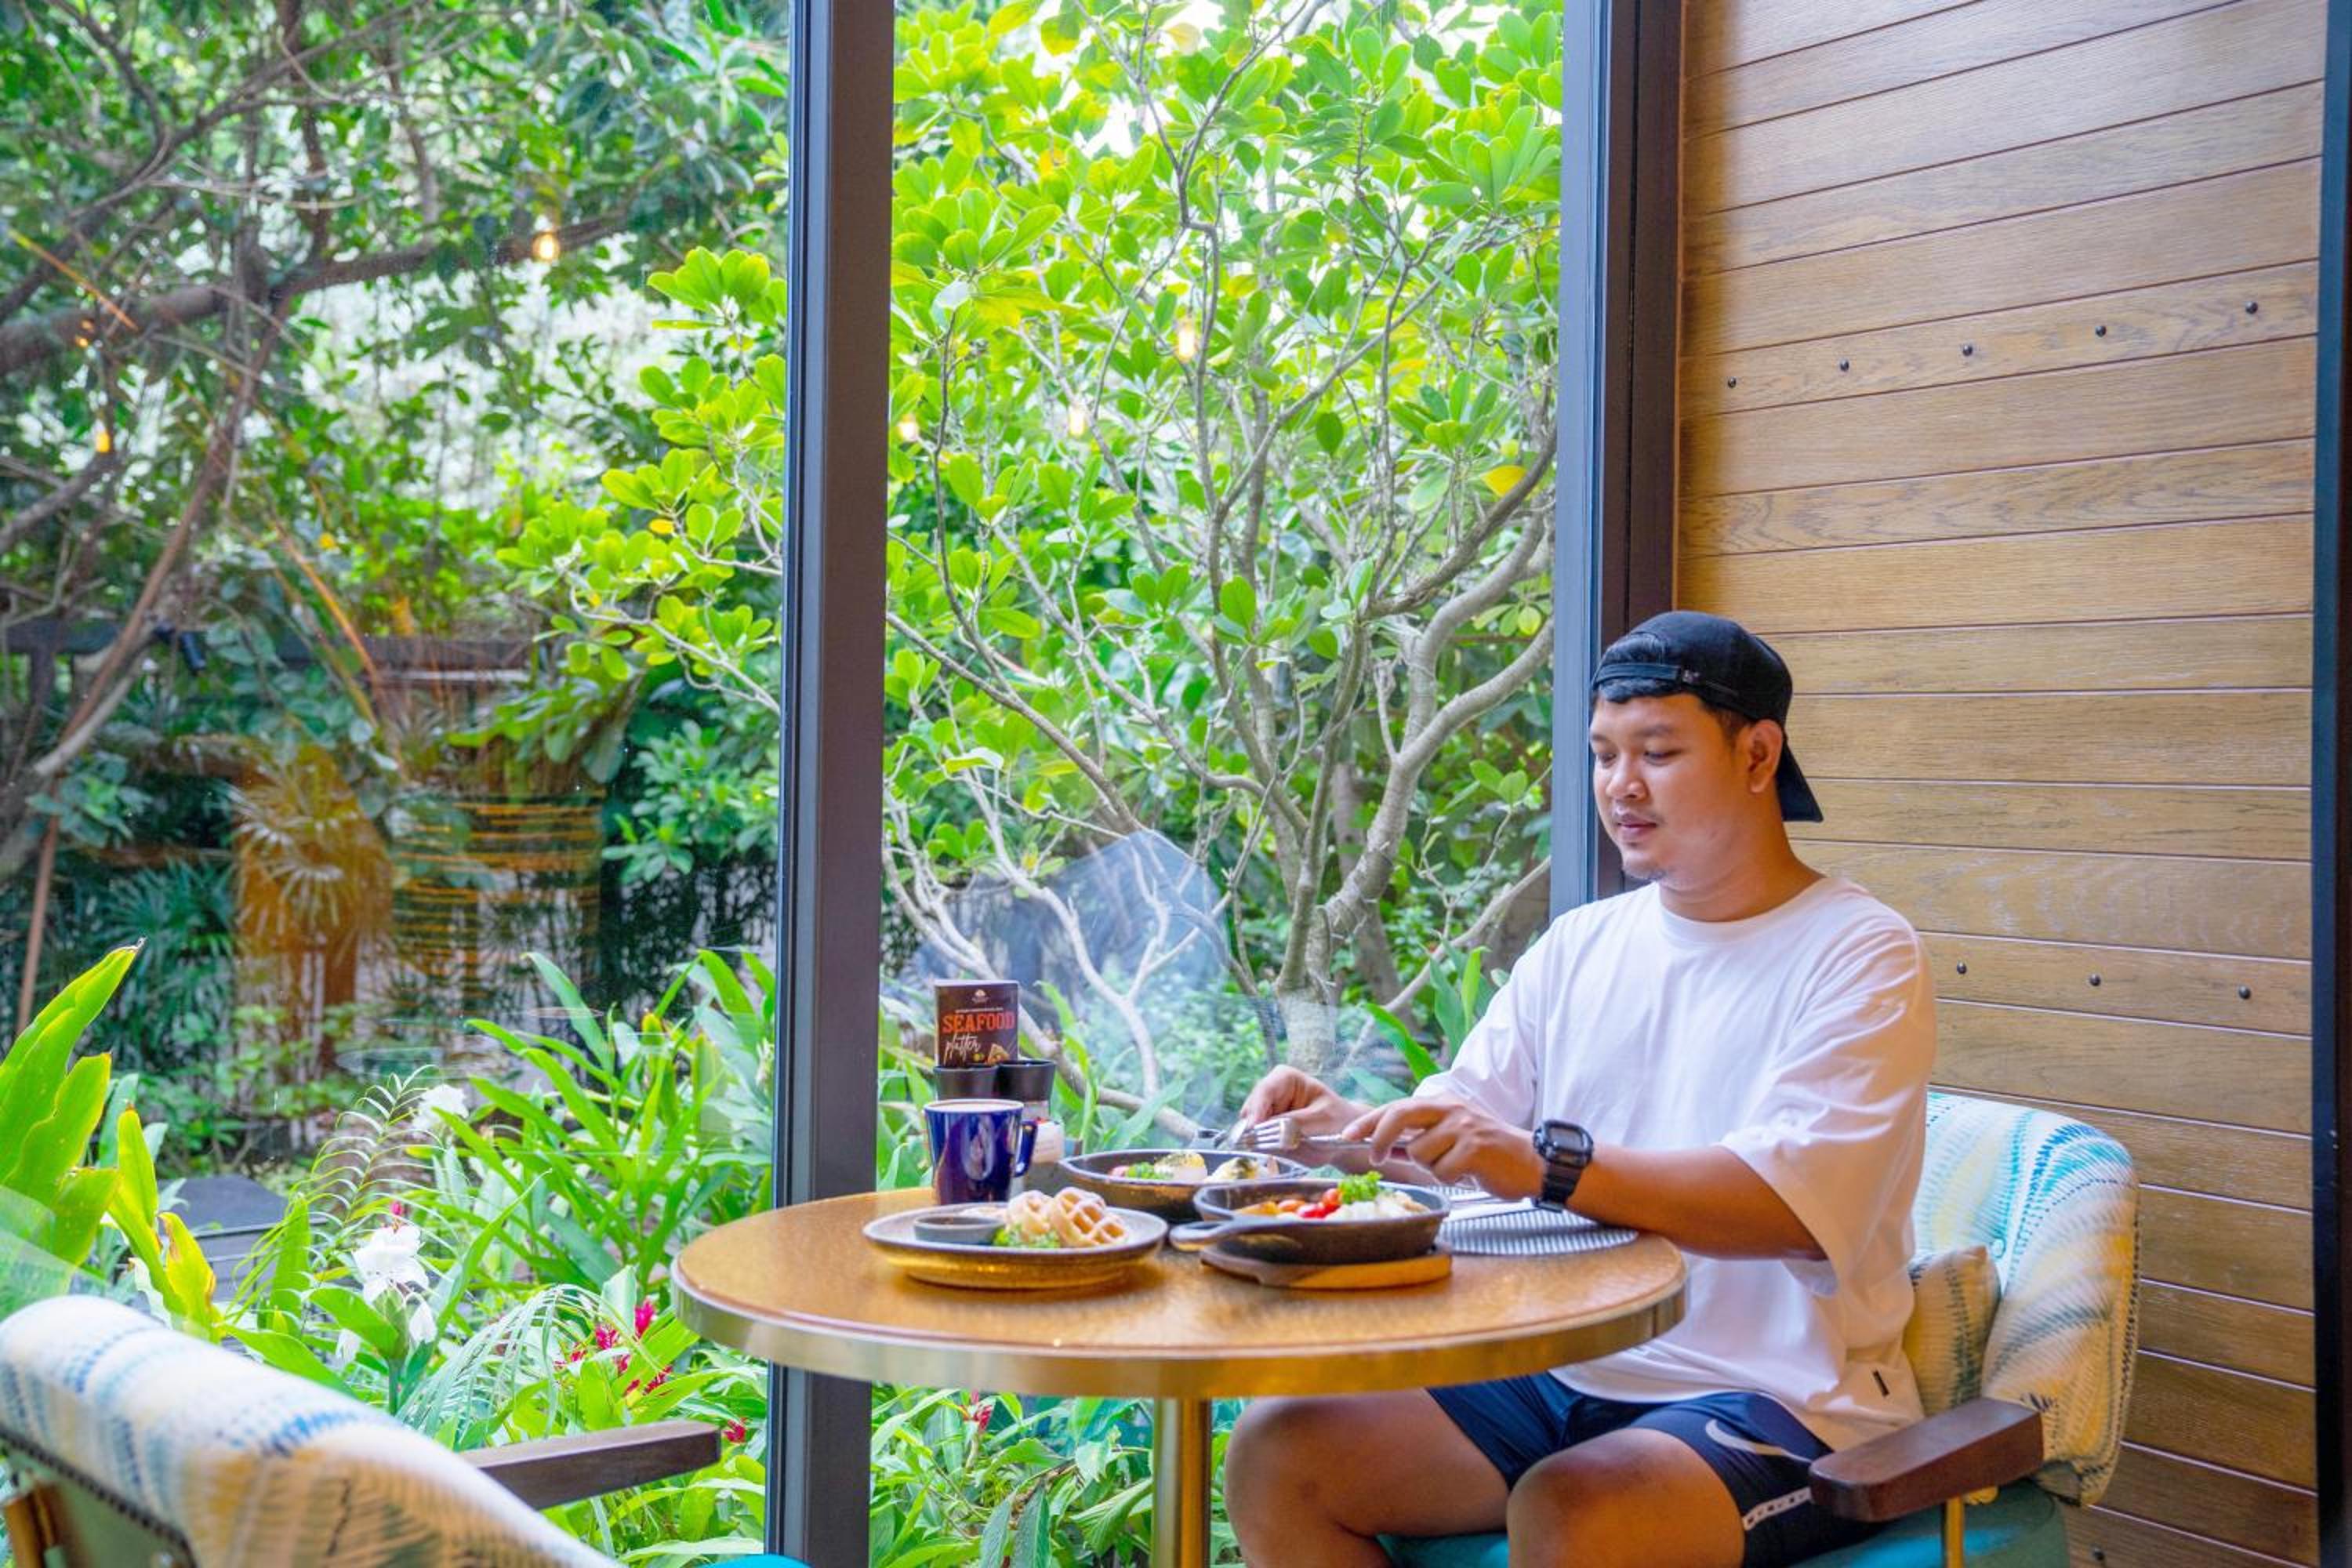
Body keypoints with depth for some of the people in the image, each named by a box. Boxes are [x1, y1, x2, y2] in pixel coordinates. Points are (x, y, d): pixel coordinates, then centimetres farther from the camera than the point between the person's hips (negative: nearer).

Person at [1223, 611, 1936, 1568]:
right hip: (1566, 1374, 6)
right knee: (1273, 1458, -10)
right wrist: (1346, 1125, -12)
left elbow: (1801, 1204, -22)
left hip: (1778, 1397, -6)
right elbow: (1454, 1123, 11)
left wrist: (1547, 1164, -33)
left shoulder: (1860, 956, -6)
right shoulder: (1580, 946, 14)